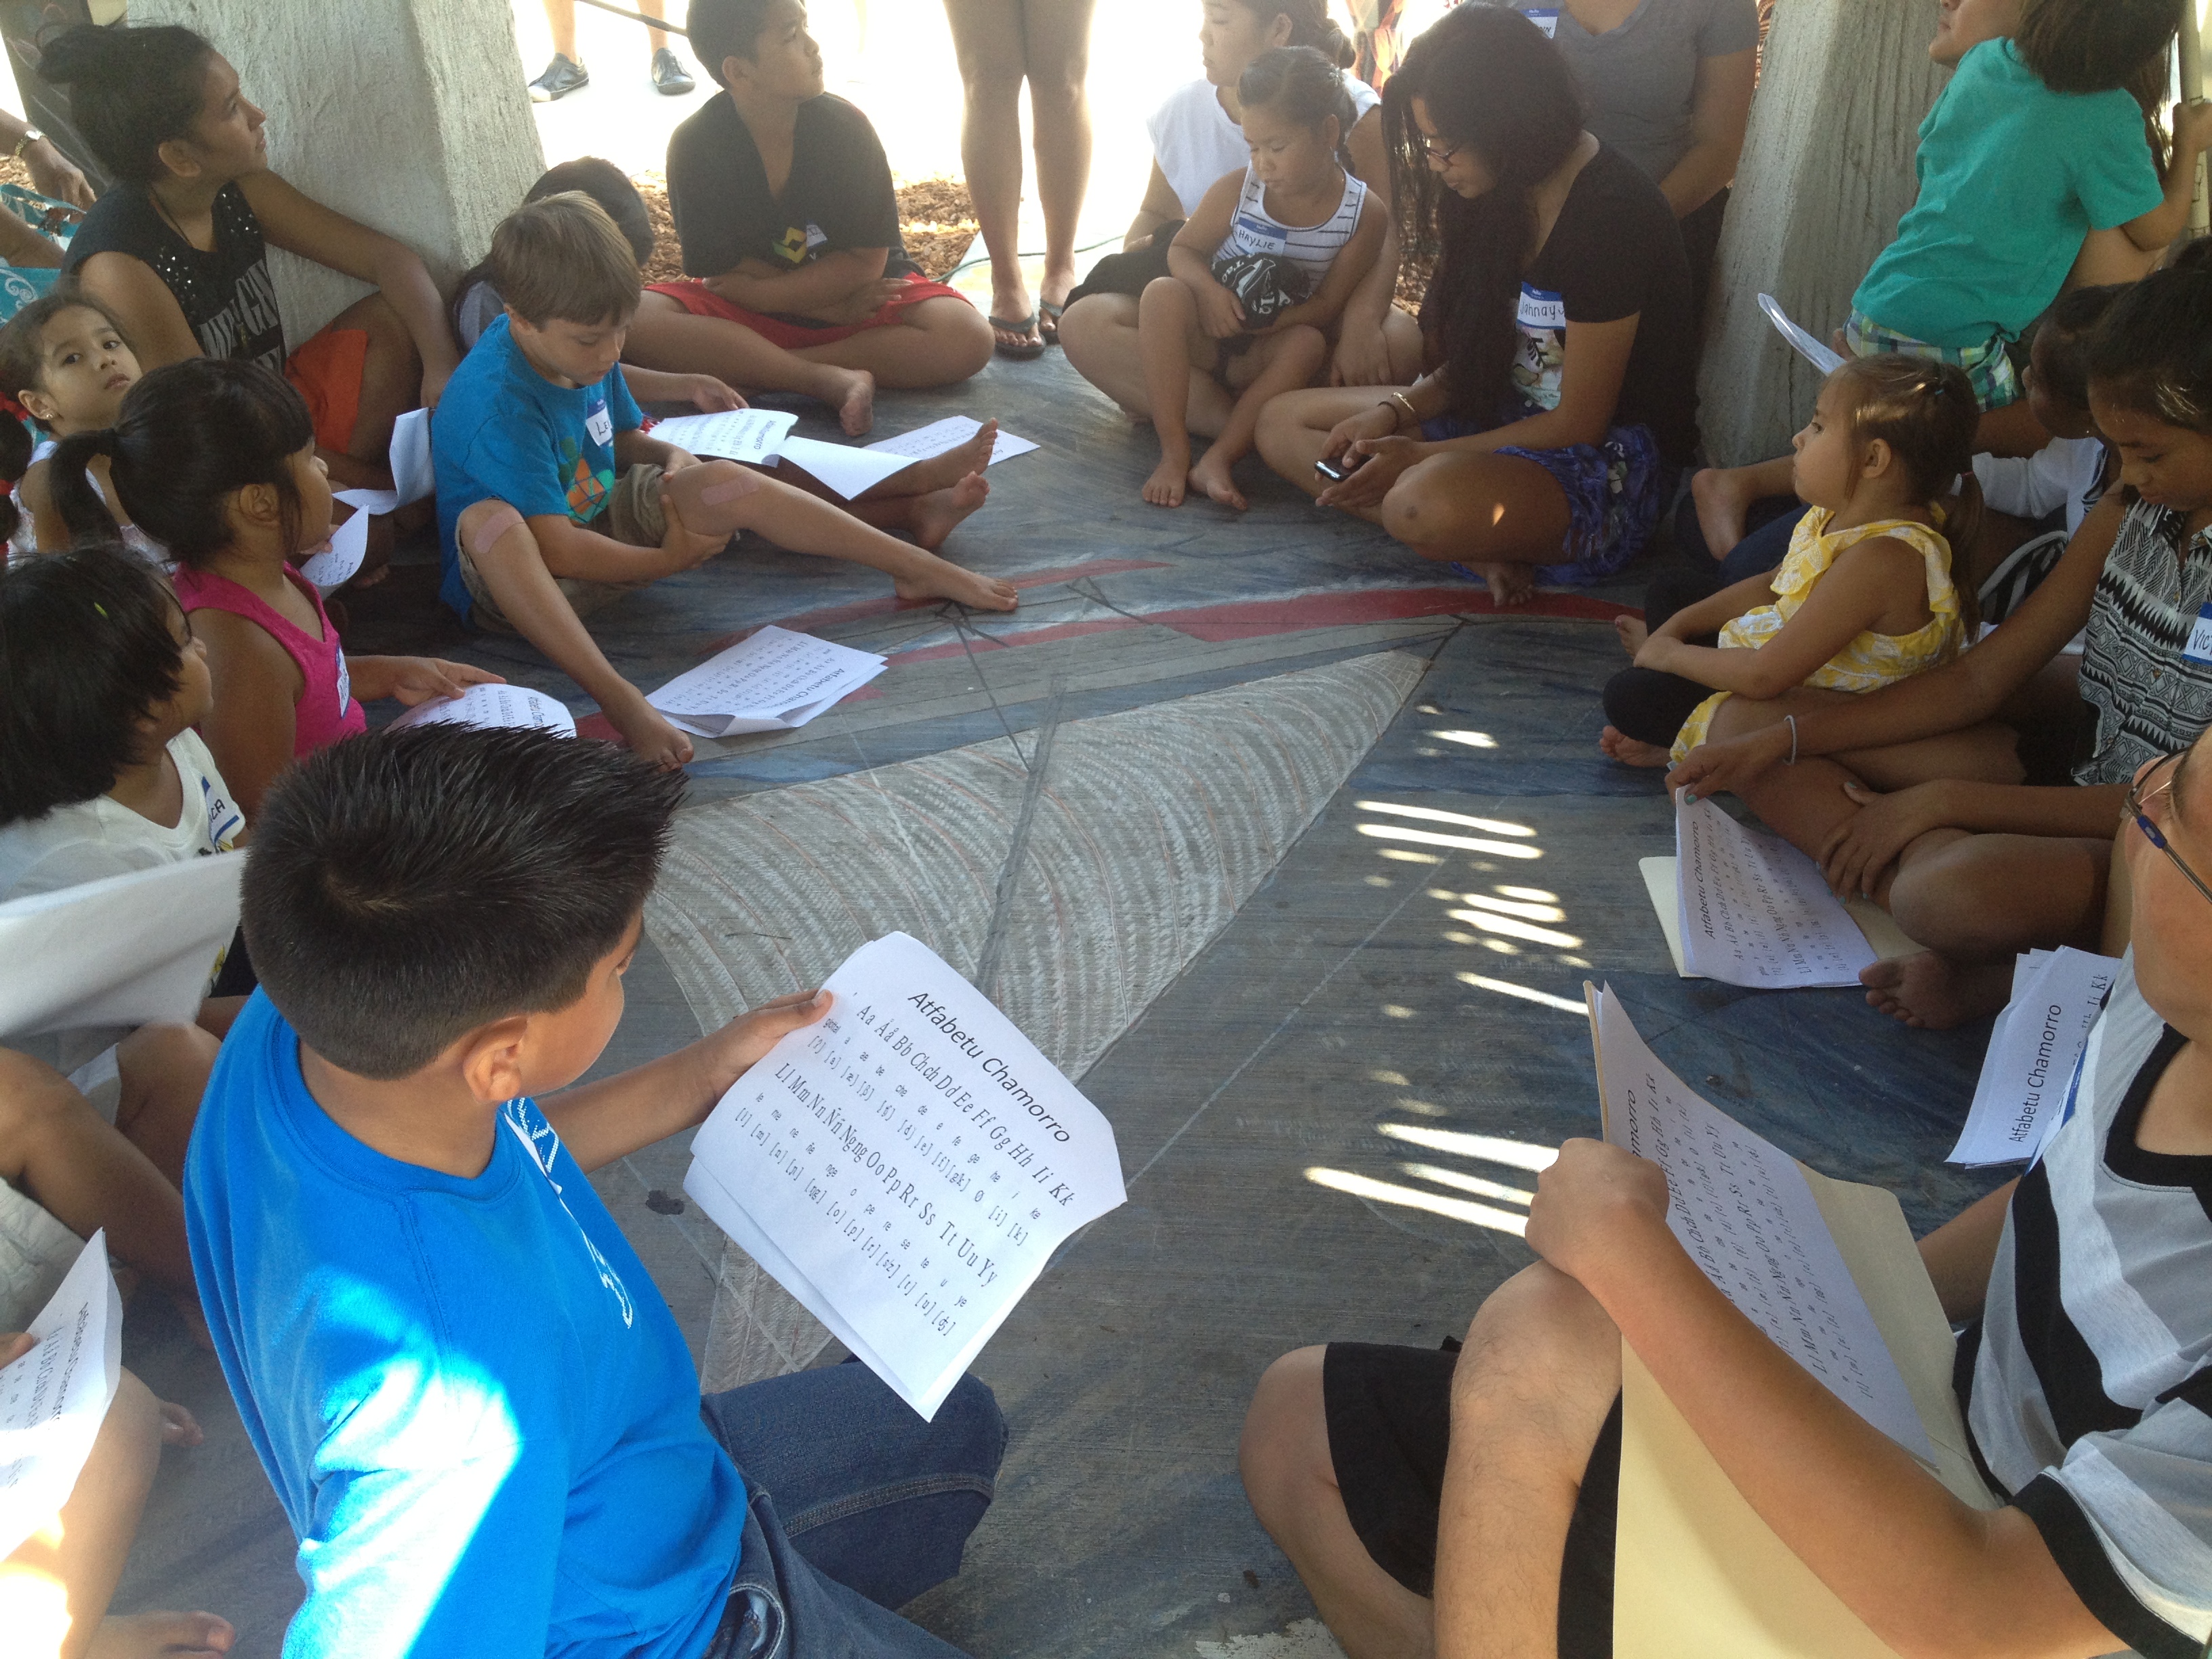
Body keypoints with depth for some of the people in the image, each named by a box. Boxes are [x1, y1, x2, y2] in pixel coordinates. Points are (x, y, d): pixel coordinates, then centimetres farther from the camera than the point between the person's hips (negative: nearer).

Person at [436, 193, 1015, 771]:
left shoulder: (583, 349, -2)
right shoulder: (499, 407, -29)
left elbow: (624, 440, 16)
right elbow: (556, 548, -32)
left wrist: (671, 458, -7)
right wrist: (668, 560, -19)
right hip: (511, 577, -8)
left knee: (721, 484, -10)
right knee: (489, 521, -42)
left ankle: (910, 513, -2)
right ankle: (617, 697, -57)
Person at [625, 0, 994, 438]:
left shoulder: (845, 126, -11)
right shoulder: (694, 145, -12)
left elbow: (866, 261, -11)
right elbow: (720, 274, -12)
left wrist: (760, 291, -18)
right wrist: (832, 305, -18)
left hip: (859, 298, 1)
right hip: (743, 314, 0)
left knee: (967, 337, -27)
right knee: (636, 320, -28)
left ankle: (749, 368, -27)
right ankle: (831, 379, -32)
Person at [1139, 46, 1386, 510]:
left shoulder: (1364, 215, -11)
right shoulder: (1237, 190, -8)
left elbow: (1325, 307, -11)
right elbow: (1183, 250, 1)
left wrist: (1253, 324, -25)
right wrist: (1210, 290, -22)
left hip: (1269, 349, -1)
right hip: (1207, 338, 1)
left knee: (1309, 344, -33)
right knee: (1163, 294, -29)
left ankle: (1220, 458, -36)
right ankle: (1174, 452, -34)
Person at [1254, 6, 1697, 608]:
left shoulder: (1610, 214, -21)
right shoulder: (1503, 191, 6)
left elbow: (1578, 423, -18)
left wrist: (1421, 456, -18)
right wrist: (1392, 412, -5)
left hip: (1608, 461, -10)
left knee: (1428, 506, -43)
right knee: (1282, 422, 3)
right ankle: (1481, 552, -12)